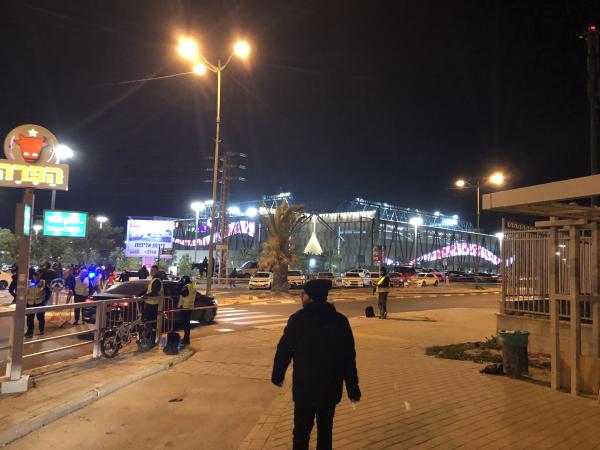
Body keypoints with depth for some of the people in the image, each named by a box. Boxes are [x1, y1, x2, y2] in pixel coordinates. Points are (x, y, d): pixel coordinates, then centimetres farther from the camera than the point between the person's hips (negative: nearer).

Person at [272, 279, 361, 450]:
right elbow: (349, 357, -1)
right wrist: (352, 387, 5)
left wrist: (277, 375, 8)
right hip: (331, 388, 3)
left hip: (304, 387, -2)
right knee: (325, 430, 17)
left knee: (302, 431, 11)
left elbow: (284, 351, -8)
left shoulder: (297, 319, -12)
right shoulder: (340, 320, -3)